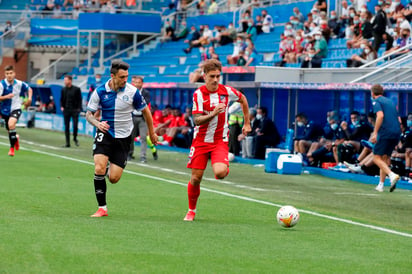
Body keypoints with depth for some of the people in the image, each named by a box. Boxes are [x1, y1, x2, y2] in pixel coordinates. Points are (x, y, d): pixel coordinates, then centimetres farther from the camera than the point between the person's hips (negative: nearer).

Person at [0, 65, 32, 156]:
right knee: (10, 131, 16)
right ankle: (15, 138, 55)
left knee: (11, 124, -30)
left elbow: (29, 89, 12)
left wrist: (29, 98, -5)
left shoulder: (19, 84, -7)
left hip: (16, 109, -2)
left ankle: (12, 148, -19)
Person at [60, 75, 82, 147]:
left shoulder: (76, 89, -2)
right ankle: (67, 143, 8)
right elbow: (62, 100, 16)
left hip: (74, 110, -3)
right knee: (66, 127, 3)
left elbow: (79, 100, 0)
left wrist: (79, 108, -8)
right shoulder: (63, 89, 8)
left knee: (75, 125, -10)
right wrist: (61, 106, 0)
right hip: (66, 110, 3)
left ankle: (75, 138, 15)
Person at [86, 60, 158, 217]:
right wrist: (97, 123, -22)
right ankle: (102, 208, -8)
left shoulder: (132, 92, -9)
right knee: (99, 169, -21)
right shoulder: (100, 92, -7)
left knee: (114, 178, -5)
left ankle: (110, 170, 34)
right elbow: (89, 114, 0)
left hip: (123, 138, 0)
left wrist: (152, 133, 13)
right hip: (105, 133, 0)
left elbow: (145, 111, 6)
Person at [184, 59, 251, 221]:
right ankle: (191, 210, 22)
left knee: (220, 173, -24)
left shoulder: (227, 91, -4)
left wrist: (247, 123, 22)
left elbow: (243, 99, 18)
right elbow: (197, 120, -18)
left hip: (220, 141, 0)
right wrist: (213, 113, -34)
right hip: (201, 140, 0)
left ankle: (225, 167, 15)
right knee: (195, 178, -1)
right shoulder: (199, 94, -10)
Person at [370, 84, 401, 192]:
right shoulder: (390, 101, 22)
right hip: (396, 132, 7)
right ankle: (381, 185, 14)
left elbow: (380, 115, -18)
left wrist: (375, 133, -18)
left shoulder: (376, 101, 0)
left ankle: (392, 175, -26)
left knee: (377, 158, -4)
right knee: (385, 157, 16)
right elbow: (399, 120, 21)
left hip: (385, 133, -7)